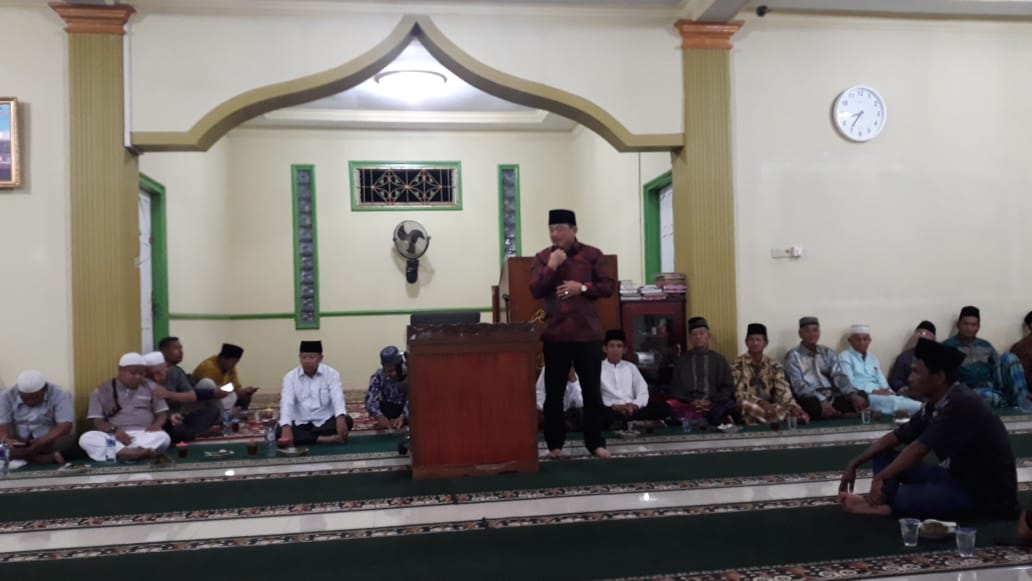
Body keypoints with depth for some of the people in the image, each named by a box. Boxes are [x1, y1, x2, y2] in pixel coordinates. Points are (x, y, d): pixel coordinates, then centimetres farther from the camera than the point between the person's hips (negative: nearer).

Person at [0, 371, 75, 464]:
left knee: (68, 440, -32)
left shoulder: (60, 395, -14)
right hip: (16, 443, 2)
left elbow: (64, 427, -20)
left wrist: (39, 443, -35)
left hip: (48, 442, -2)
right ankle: (51, 457, -27)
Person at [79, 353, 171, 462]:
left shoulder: (151, 387, 15)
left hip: (145, 434, 0)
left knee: (163, 437, -33)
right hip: (115, 437, 0)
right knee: (86, 438, -31)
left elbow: (162, 413, 15)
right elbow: (97, 421, 5)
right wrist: (114, 430, -17)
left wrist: (156, 425, -10)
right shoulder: (102, 390, 11)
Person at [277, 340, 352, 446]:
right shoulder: (290, 377, -2)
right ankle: (323, 439, -30)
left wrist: (340, 419, -42)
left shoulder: (331, 374, -4)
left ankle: (304, 437, -22)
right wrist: (286, 428, -36)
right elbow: (286, 403, -17)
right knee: (278, 431, -28)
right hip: (300, 424, 1)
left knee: (347, 421, -28)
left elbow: (337, 398, -20)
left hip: (325, 422, -1)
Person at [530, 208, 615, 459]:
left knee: (592, 391, 5)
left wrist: (583, 288, -15)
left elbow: (609, 286, -1)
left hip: (587, 333, -1)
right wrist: (552, 266, -15)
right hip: (555, 334, 1)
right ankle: (554, 444, 16)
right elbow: (535, 290, -5)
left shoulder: (593, 255, 2)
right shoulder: (542, 257, 5)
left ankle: (595, 442, 16)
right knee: (554, 392, 5)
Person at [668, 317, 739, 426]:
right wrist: (690, 401, -7)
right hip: (687, 406, -1)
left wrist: (711, 402, -6)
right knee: (668, 407, -35)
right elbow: (676, 388, 13)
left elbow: (728, 387, 12)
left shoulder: (719, 359, 18)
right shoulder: (682, 360, 18)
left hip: (714, 406, 1)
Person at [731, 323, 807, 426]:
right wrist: (761, 402, -28)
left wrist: (793, 407, -26)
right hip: (749, 408, -2)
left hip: (770, 406, 2)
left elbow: (783, 390, -5)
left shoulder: (774, 365, 8)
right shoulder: (738, 365, -1)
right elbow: (739, 394, -11)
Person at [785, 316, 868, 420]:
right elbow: (799, 386, -13)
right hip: (811, 399, -5)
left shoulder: (828, 352, 17)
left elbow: (839, 376, 4)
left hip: (832, 397, 5)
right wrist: (821, 401, -29)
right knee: (814, 405, -39)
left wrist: (853, 395, -17)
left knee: (861, 396, -17)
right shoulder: (793, 356, 0)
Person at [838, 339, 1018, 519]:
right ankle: (879, 501, -22)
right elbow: (894, 438, 9)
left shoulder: (961, 404, -25)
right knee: (884, 454, 0)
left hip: (989, 495, -9)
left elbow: (918, 450, -25)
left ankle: (880, 504, -6)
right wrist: (854, 464, 3)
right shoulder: (936, 404, 2)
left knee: (903, 497, -33)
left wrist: (879, 478, -14)